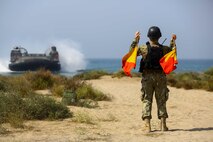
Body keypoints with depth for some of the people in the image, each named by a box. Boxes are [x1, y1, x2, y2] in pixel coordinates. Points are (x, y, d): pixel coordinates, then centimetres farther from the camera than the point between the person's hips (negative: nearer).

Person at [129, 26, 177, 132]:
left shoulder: (143, 48, -9)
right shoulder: (164, 49, -5)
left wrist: (135, 40, 8)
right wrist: (173, 41, 22)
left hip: (147, 77, -1)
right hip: (160, 77, 1)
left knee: (146, 101, 5)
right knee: (161, 101, 11)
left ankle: (147, 126, -3)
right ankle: (163, 125, 11)